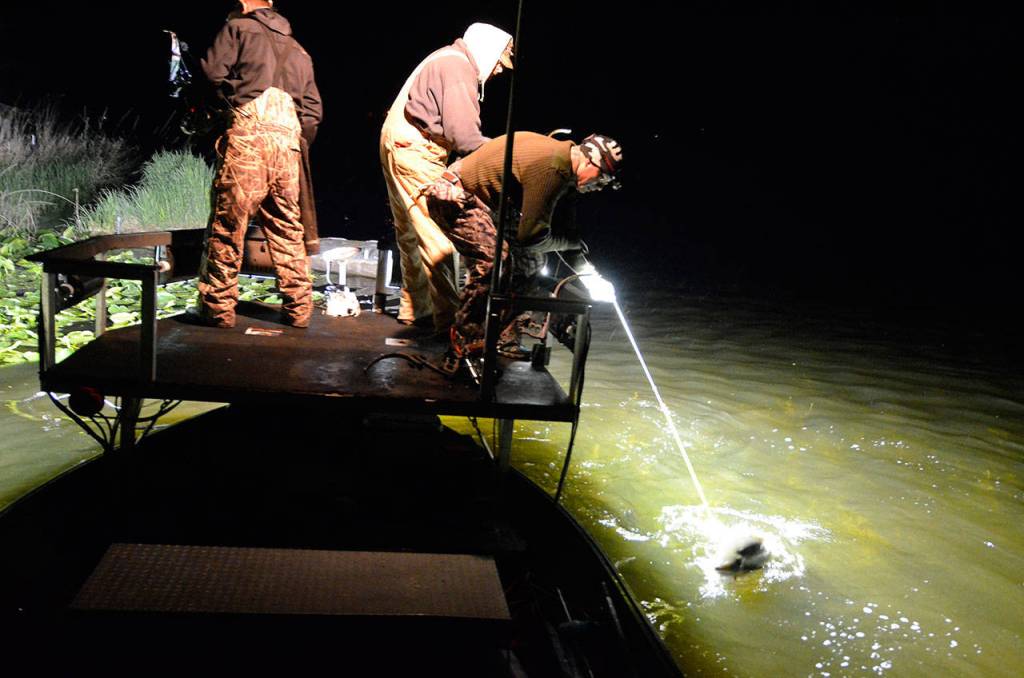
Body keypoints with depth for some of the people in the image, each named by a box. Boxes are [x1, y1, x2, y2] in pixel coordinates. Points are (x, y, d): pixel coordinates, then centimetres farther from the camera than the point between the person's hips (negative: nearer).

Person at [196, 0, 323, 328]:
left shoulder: (238, 27, 11)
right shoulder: (299, 51, 26)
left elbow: (213, 71, 0)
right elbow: (313, 110, 21)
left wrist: (231, 95, 17)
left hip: (248, 136, -5)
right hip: (288, 142, 5)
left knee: (228, 226, -1)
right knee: (288, 229, 10)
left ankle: (218, 307, 1)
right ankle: (298, 307, 11)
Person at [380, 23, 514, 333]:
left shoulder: (447, 60, 18)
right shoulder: (459, 69, -15)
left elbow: (452, 129, 14)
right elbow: (463, 136, -21)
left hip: (398, 145, 11)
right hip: (416, 154, -11)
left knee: (411, 233, 17)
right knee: (437, 236, -11)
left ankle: (414, 306, 28)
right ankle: (448, 317, -9)